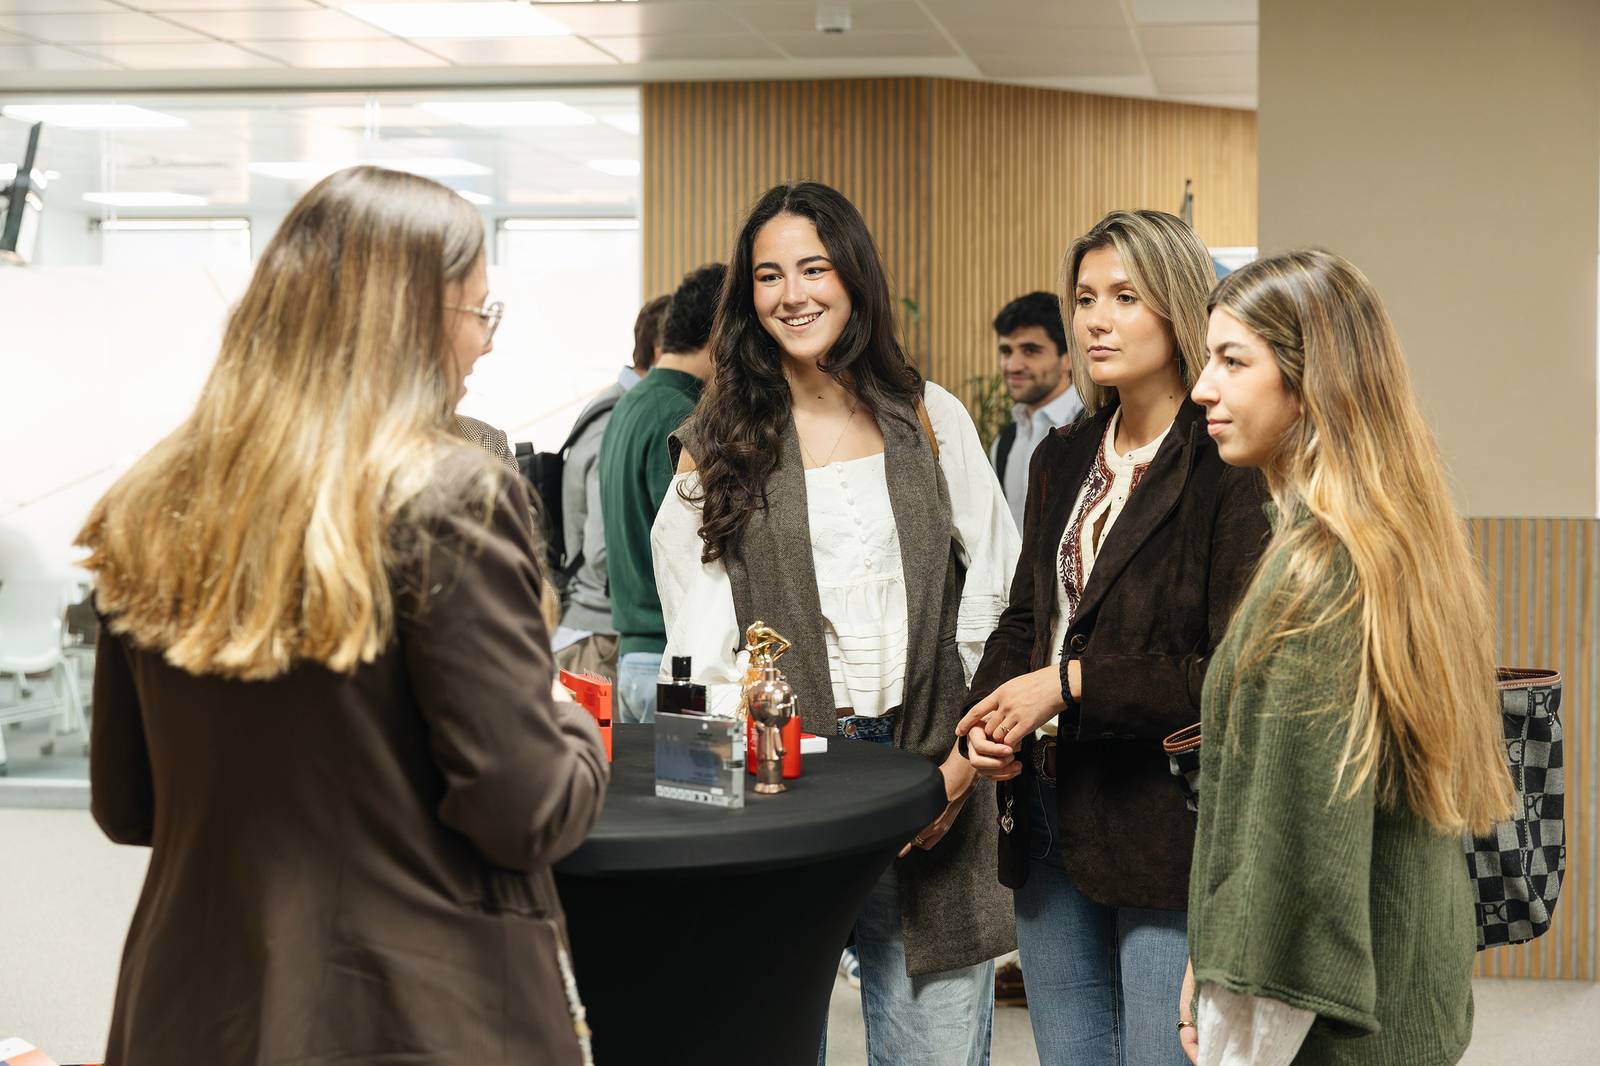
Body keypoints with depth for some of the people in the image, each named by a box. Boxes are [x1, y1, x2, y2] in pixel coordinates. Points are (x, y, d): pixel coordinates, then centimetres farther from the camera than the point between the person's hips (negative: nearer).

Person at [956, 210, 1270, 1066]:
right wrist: (989, 715, -1)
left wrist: (1073, 683, -18)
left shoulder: (1229, 467, -12)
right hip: (1052, 822, 7)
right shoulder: (1063, 459, 12)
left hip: (1169, 828, -7)